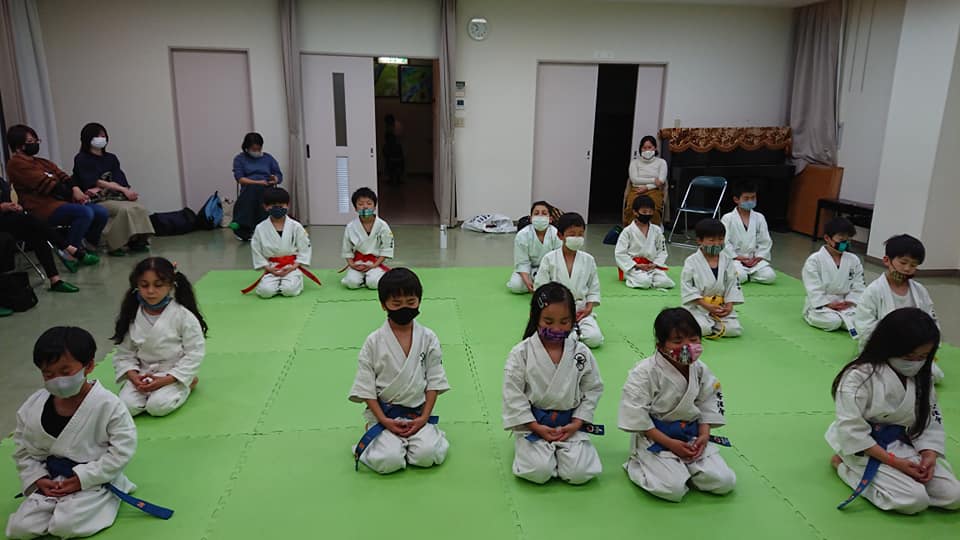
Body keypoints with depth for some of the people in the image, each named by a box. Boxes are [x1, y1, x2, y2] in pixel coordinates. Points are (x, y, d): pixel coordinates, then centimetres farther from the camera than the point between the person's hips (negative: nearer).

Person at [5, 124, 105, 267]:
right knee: (85, 212, -31)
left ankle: (89, 244, 11)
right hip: (43, 208, -8)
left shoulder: (41, 162, 22)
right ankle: (70, 251, -16)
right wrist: (71, 194, -11)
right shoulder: (17, 164, -3)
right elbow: (45, 184, -12)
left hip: (60, 201, 8)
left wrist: (75, 189, -12)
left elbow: (62, 176, 9)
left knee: (102, 212, -10)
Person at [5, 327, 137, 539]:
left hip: (94, 480, -5)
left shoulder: (108, 404, -20)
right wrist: (37, 478, -6)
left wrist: (82, 479, -18)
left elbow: (122, 449, -18)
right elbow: (23, 449, 9)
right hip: (51, 480, 5)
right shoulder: (33, 406, -5)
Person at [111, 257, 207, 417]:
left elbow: (194, 353, -12)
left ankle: (187, 384, 3)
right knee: (127, 406, -20)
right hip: (142, 374, 3)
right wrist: (133, 375, -13)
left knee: (158, 406, -26)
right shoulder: (132, 317, -1)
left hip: (174, 375, -3)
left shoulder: (184, 316, -14)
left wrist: (166, 380, -18)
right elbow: (124, 353, 7)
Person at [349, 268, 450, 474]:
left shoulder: (428, 338, -2)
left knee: (427, 455, -22)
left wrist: (424, 418, -8)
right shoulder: (374, 341, -6)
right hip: (383, 414, -1)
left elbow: (434, 381, 2)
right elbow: (365, 387, -3)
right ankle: (380, 435, 10)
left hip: (418, 413, 1)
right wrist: (384, 420, -11)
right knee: (388, 461, -22)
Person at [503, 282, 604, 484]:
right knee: (538, 472, -21)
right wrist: (536, 428, -13)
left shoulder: (582, 353, -5)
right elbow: (513, 395, -9)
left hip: (570, 424, 2)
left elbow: (592, 390, 3)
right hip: (532, 423, -2)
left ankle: (559, 450, 16)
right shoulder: (521, 353, -11)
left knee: (579, 473, -16)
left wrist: (576, 424, -7)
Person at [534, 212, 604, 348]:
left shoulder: (588, 260, 4)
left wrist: (589, 307, -5)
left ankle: (574, 331, 8)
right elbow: (540, 287, -2)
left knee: (595, 339, -21)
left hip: (580, 310, 2)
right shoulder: (549, 259, -3)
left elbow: (594, 288, 10)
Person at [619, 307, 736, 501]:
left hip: (692, 436, 6)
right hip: (653, 437, -5)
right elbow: (636, 417, -18)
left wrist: (704, 435, -7)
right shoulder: (645, 373, -19)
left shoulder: (700, 369, -1)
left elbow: (707, 405, 10)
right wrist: (670, 444, -19)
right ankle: (636, 465, 6)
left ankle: (683, 468, 18)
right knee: (673, 489, -23)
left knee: (724, 482, -7)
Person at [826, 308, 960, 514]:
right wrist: (894, 462, -21)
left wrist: (929, 456, -13)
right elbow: (852, 431, -22)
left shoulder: (921, 378, 2)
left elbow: (931, 421, 5)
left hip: (904, 446, 7)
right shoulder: (859, 376, -22)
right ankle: (844, 466, -3)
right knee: (915, 501, -22)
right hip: (865, 449, -7)